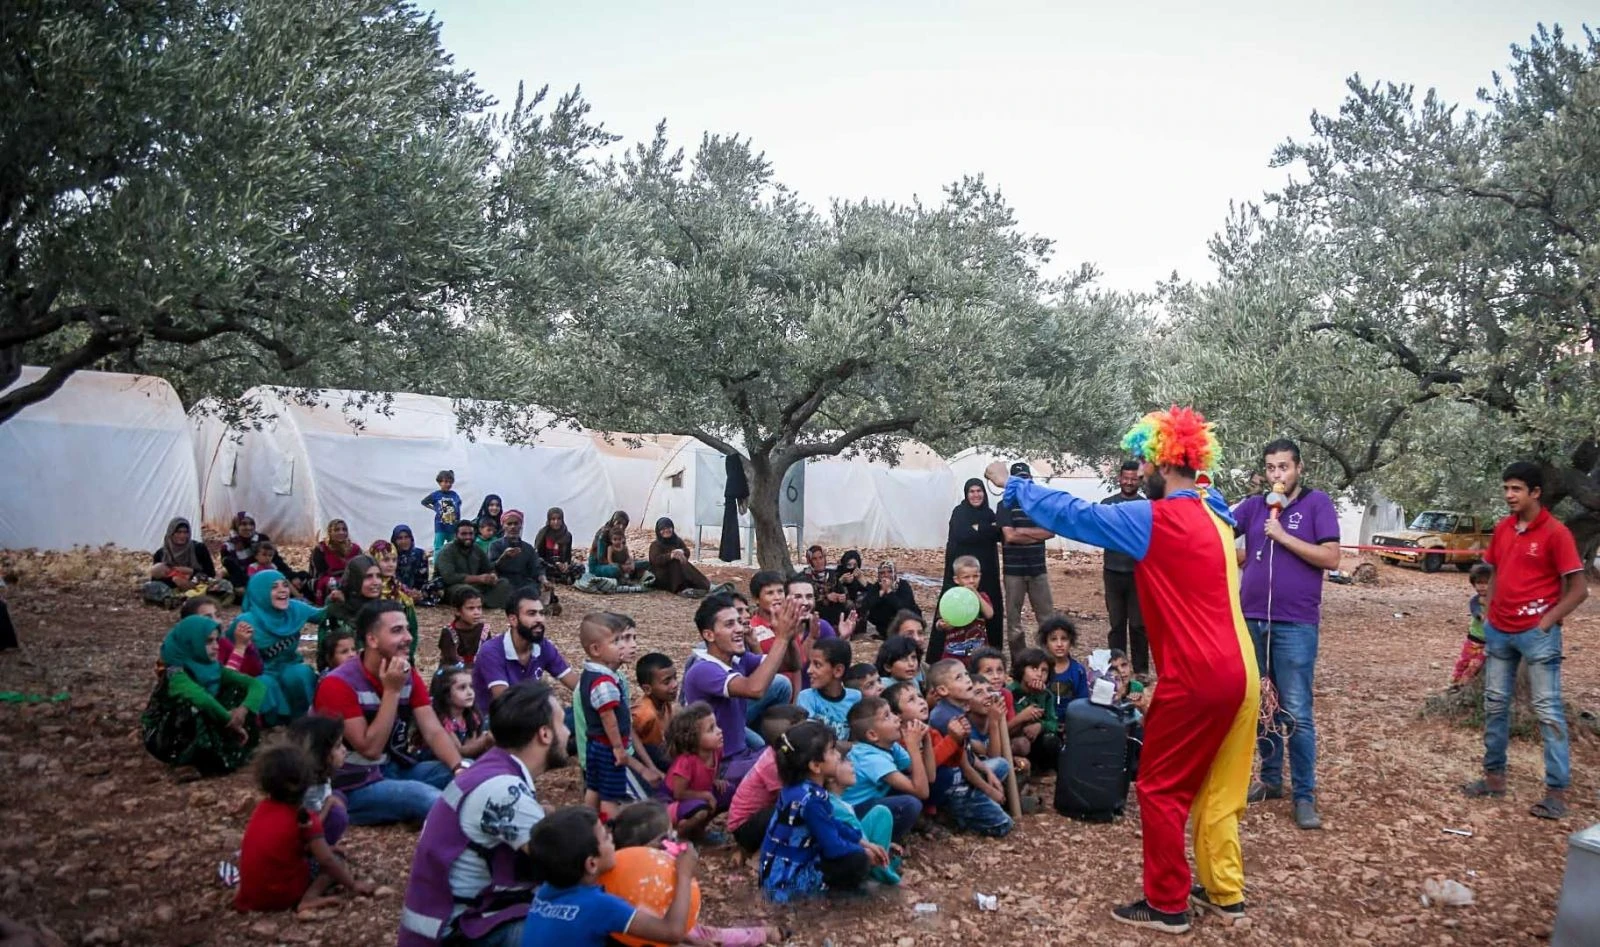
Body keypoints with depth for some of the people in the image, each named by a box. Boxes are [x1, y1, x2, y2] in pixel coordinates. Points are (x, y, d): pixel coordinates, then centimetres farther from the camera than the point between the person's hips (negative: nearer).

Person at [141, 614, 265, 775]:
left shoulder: (214, 668, -4)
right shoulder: (175, 674, -25)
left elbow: (257, 685, -11)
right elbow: (202, 699, -46)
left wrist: (243, 709, -31)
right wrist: (230, 722, -34)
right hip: (167, 741, -7)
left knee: (239, 691, -6)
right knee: (194, 707, -36)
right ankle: (211, 761, -19)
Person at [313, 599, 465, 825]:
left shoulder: (409, 677, 1)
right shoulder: (339, 685, -18)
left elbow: (433, 731, -7)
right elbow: (370, 749, -22)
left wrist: (460, 768, -25)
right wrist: (392, 691, -24)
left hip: (397, 769, 7)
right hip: (354, 788, -6)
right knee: (427, 796, -32)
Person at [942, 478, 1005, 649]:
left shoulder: (989, 513, 12)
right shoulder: (959, 512, -4)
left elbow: (999, 535, 2)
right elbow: (961, 535, -20)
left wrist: (978, 529, -15)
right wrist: (988, 529, -12)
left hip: (986, 568, 5)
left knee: (991, 608, 5)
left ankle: (994, 647, 17)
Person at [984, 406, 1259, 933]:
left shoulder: (1156, 520, -14)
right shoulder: (1214, 515, 11)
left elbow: (1075, 515, -9)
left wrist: (1011, 485, 2)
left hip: (1194, 679, -8)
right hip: (1238, 673, 8)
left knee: (1161, 789, 6)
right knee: (1218, 790, 18)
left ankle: (1167, 906, 15)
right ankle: (1225, 894, 28)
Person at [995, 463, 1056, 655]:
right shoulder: (1005, 505, -1)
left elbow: (1051, 531, -4)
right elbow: (1009, 536, -12)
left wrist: (1022, 531, -11)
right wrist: (1037, 535, -5)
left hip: (1038, 569, 2)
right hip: (1013, 570, -2)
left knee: (1047, 617, 3)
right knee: (1013, 618, 3)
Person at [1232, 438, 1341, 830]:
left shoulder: (1317, 503, -3)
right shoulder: (1253, 506, 9)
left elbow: (1331, 558, -10)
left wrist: (1283, 537, -14)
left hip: (1295, 625, -4)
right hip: (1252, 621, 5)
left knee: (1296, 713, -3)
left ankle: (1305, 795, 7)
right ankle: (1270, 779, 28)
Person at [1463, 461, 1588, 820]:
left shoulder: (1555, 532, -12)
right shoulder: (1502, 528, 7)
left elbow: (1579, 589, -12)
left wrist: (1547, 622, -14)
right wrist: (1490, 614, 10)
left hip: (1536, 633, -7)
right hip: (1499, 630, 7)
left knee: (1548, 710, -2)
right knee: (1495, 704, 12)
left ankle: (1557, 790, 3)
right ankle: (1494, 775, 22)